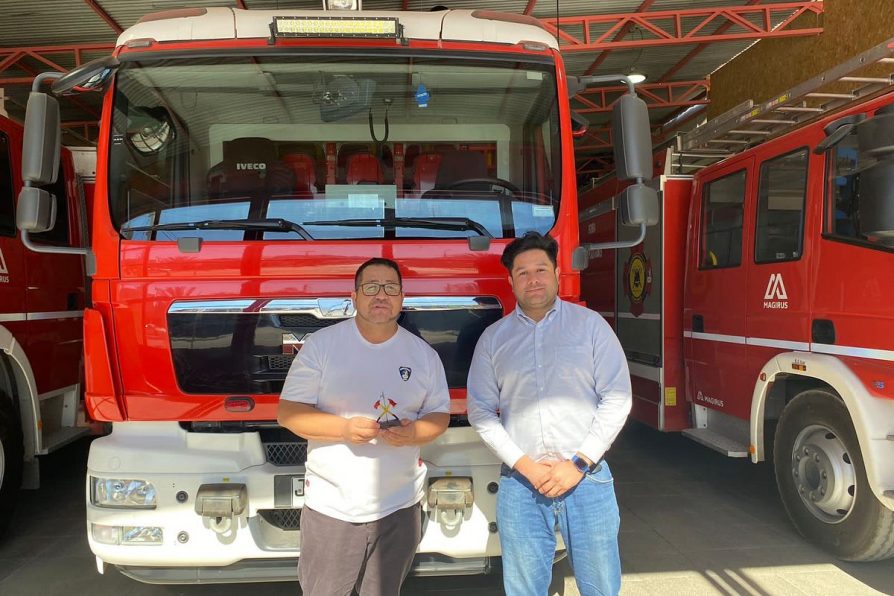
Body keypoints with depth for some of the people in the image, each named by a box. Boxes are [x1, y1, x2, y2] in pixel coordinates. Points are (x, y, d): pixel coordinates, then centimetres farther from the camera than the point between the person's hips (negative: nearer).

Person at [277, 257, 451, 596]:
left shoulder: (423, 354, 3)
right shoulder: (321, 344, -5)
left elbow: (439, 415, 8)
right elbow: (288, 412, -6)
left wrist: (413, 433, -15)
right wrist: (344, 428, -22)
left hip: (401, 505, 2)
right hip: (331, 505, -2)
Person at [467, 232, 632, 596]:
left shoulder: (590, 325, 2)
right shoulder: (493, 338, 6)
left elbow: (617, 398, -2)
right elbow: (480, 411, 4)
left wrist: (579, 464, -8)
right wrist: (524, 465, -7)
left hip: (587, 479, -1)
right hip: (520, 483, 1)